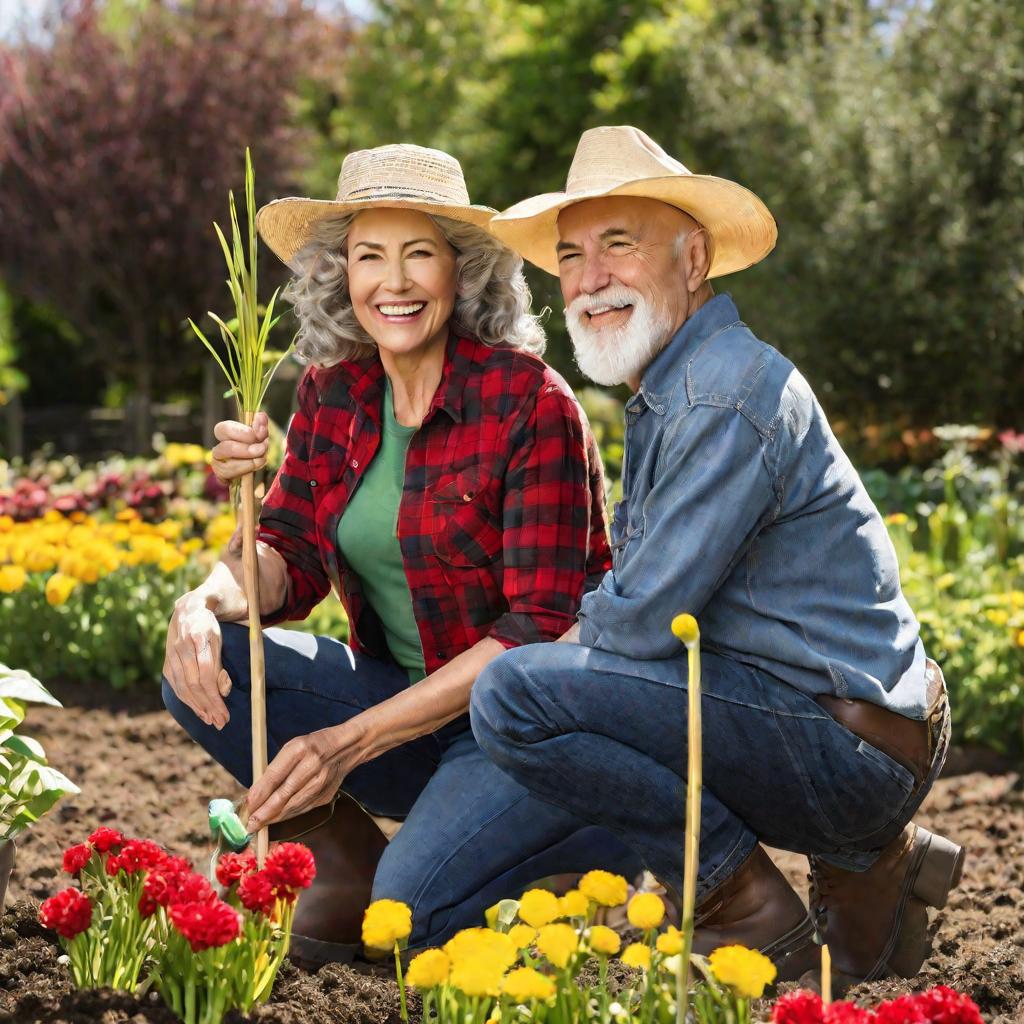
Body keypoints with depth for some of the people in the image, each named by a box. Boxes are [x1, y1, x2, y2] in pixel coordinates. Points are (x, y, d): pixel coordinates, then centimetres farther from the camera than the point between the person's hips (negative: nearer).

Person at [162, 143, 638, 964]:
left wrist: (353, 741, -25)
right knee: (203, 663, -14)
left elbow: (542, 624, -19)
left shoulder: (529, 402, -16)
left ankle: (618, 834, -2)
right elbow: (291, 555, 0)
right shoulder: (334, 393, 3)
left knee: (414, 909, -28)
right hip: (408, 696, 6)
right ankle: (348, 867, 1)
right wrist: (211, 599, -26)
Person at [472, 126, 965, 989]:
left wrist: (550, 660, 1)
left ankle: (749, 909, -5)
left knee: (515, 695, -20)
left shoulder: (726, 395, -17)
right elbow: (650, 587, 21)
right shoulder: (667, 388, 15)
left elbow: (641, 622, -19)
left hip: (851, 748, -10)